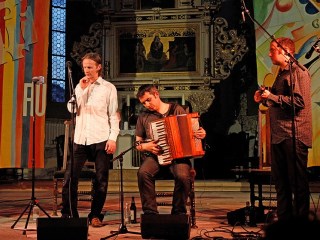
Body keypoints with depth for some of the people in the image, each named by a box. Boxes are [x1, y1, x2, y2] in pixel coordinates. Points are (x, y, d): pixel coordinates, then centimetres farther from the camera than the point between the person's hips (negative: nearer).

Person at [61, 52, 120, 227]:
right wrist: (81, 89, -4)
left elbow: (113, 115, 0)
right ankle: (68, 214, 8)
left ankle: (95, 215, 13)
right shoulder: (80, 87, 15)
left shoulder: (108, 88, 4)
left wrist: (113, 138, -10)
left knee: (101, 180, 1)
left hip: (100, 139, -3)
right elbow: (72, 109, 4)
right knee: (70, 177, -2)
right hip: (80, 139, 3)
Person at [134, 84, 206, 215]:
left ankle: (179, 212, -11)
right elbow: (137, 144, 17)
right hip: (155, 156, 1)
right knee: (143, 172, -31)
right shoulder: (144, 117, 13)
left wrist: (201, 134, -9)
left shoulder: (177, 109, 9)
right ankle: (150, 212, -19)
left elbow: (191, 130, 13)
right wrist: (146, 146, -5)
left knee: (182, 175, -33)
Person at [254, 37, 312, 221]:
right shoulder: (282, 74, 19)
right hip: (279, 135, 9)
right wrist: (264, 100, 9)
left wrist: (272, 97, -15)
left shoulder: (298, 72, -9)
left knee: (298, 182, -2)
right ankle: (284, 219, 22)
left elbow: (299, 101, -20)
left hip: (294, 136, -9)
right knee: (280, 180, 13)